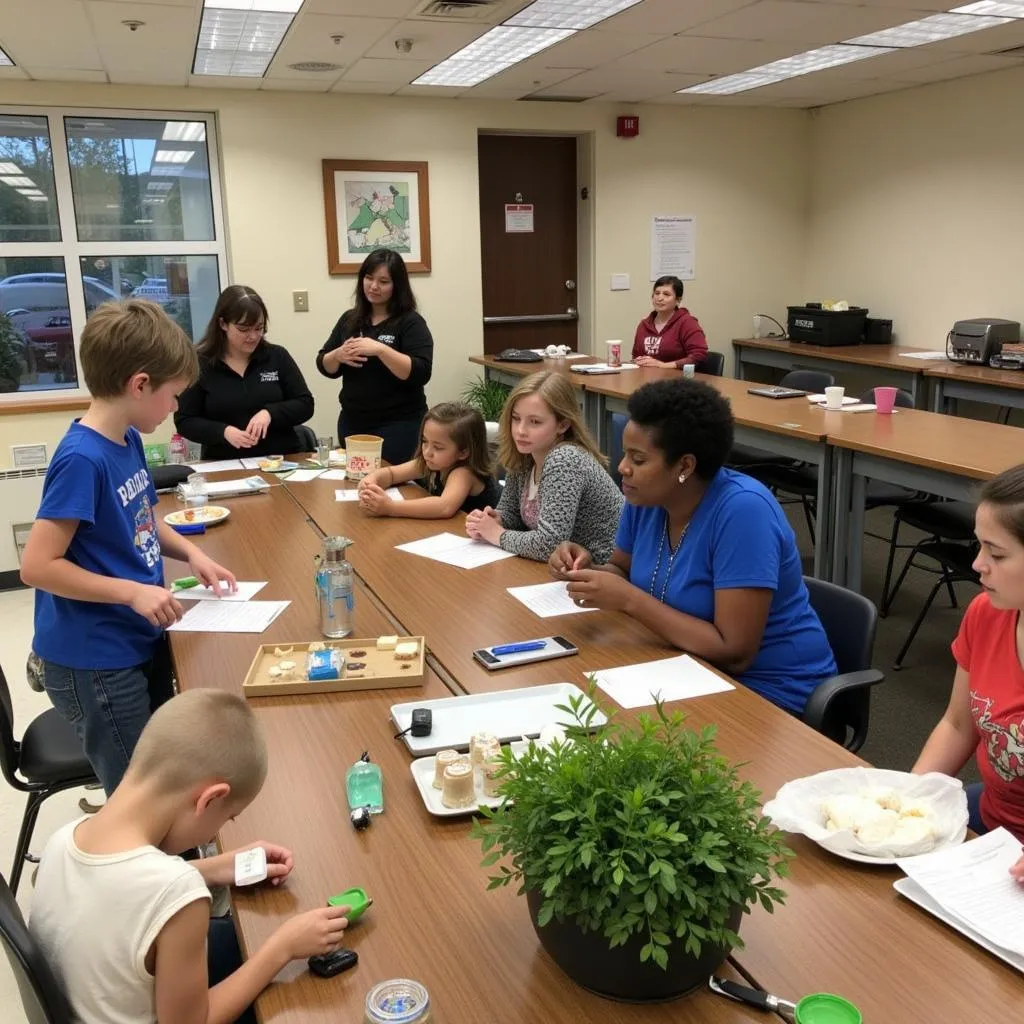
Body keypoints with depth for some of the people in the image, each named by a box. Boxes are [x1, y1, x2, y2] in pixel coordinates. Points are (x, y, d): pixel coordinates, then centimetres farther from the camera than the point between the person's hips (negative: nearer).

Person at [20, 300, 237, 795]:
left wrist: (190, 553, 2)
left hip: (139, 643, 9)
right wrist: (132, 591, -23)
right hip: (96, 662, -8)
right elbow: (37, 566, -26)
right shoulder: (82, 459, -24)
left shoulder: (129, 440, 2)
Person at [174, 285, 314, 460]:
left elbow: (305, 405, 5)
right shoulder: (198, 364, 2)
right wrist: (224, 432, -14)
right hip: (226, 466, -1)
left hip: (281, 459, 1)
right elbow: (184, 421, 3)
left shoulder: (277, 356, 6)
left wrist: (270, 413, -13)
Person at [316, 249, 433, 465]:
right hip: (352, 423, 5)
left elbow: (421, 374, -18)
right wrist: (338, 355, -12)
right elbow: (325, 367, 10)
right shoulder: (350, 319, 9)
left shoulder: (410, 322, -7)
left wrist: (380, 350, -26)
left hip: (398, 425, -5)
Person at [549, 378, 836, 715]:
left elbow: (734, 653, -28)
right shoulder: (645, 497, -5)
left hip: (768, 689, -6)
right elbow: (626, 572, 13)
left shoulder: (743, 511, -26)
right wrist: (590, 568, -9)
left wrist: (628, 599, -28)